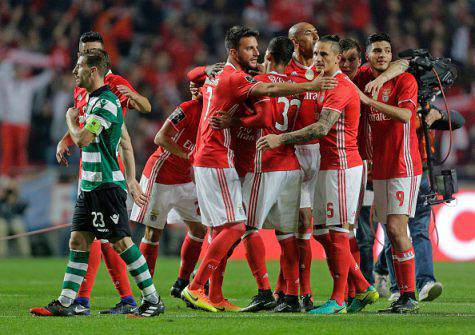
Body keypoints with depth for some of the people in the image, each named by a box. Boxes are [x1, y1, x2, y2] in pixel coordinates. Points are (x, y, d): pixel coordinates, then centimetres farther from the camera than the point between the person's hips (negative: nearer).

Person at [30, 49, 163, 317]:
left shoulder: (106, 103, -16)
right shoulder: (94, 100, 17)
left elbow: (81, 139, -23)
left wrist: (71, 119, -4)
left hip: (106, 185, -10)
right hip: (89, 185, 10)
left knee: (121, 242, -7)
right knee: (78, 240, 7)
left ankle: (153, 300, 0)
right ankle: (66, 302, 8)